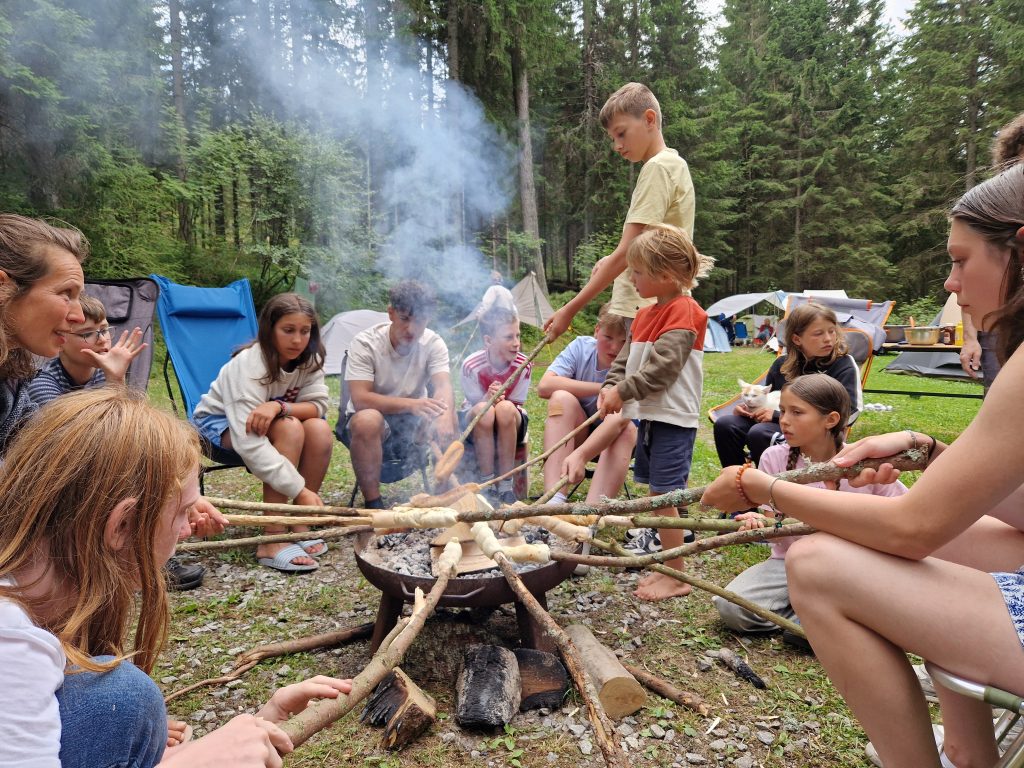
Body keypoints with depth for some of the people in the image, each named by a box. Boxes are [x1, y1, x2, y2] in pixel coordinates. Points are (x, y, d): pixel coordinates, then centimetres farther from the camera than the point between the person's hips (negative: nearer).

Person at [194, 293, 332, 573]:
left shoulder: (309, 359, -13)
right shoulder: (249, 366, -32)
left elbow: (318, 405, -20)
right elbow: (249, 443, -40)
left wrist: (280, 406, -41)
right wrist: (300, 490, -45)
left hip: (272, 422, 5)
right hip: (219, 423, -5)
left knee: (320, 430, -25)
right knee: (290, 428, -34)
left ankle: (299, 523, -14)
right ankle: (272, 541, -32)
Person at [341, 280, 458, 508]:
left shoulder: (433, 343, -8)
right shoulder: (365, 343, -16)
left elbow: (444, 387, -24)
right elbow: (360, 399, -26)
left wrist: (445, 415, -48)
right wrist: (411, 404, -40)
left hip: (412, 425, 3)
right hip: (369, 423, -2)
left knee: (446, 425, -28)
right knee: (367, 420, -37)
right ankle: (373, 503, -23)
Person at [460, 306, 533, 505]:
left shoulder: (524, 365, -18)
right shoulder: (471, 366, -21)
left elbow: (517, 407, -10)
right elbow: (477, 406, -15)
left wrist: (499, 400, -31)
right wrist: (488, 397, -37)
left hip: (511, 426, 1)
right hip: (476, 426, -1)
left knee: (505, 409, -35)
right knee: (484, 410, -36)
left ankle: (506, 487, -24)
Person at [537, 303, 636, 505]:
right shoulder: (581, 346, -12)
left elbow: (619, 419, -38)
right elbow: (544, 386, -26)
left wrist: (581, 455, -54)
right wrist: (601, 388, -28)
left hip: (615, 441, -1)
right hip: (575, 433, 2)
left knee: (626, 426, -35)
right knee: (562, 397, -29)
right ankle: (554, 500, -40)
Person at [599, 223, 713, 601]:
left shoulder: (683, 312, -12)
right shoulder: (645, 315, 16)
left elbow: (662, 367, -22)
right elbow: (625, 358, 14)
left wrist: (623, 391, -17)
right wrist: (610, 388, -3)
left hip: (673, 420, -9)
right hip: (648, 415, 9)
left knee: (664, 497, -5)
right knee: (657, 496, 14)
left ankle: (678, 577, 7)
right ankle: (668, 567, 26)